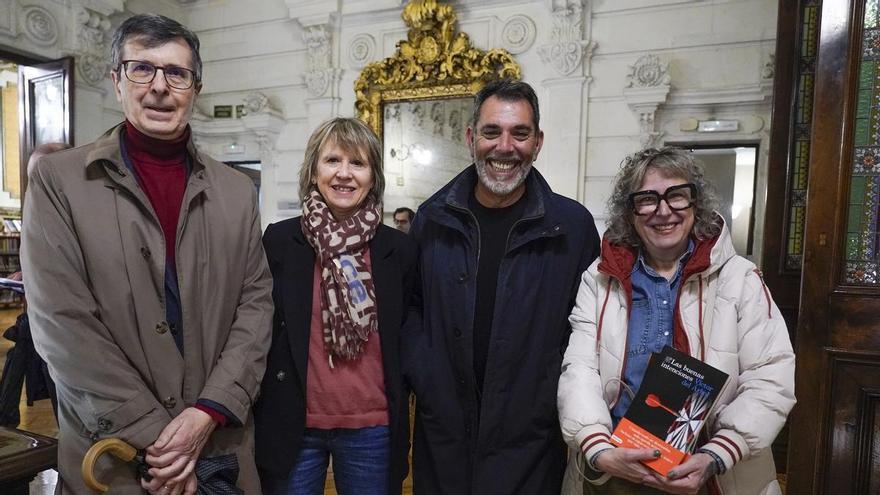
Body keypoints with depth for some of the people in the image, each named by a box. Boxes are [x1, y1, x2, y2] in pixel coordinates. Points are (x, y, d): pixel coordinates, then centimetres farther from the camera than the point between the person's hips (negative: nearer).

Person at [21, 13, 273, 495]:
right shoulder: (57, 179, -4)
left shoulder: (236, 191, 3)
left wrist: (209, 411, -11)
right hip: (111, 455, -2)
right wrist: (153, 433, -14)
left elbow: (256, 303, 0)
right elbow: (61, 321, -10)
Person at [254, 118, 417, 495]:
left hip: (373, 428, 1)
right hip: (292, 425, 0)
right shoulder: (278, 240, -4)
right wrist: (263, 414, 3)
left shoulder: (399, 249, -2)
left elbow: (406, 341, 5)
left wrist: (399, 418, 6)